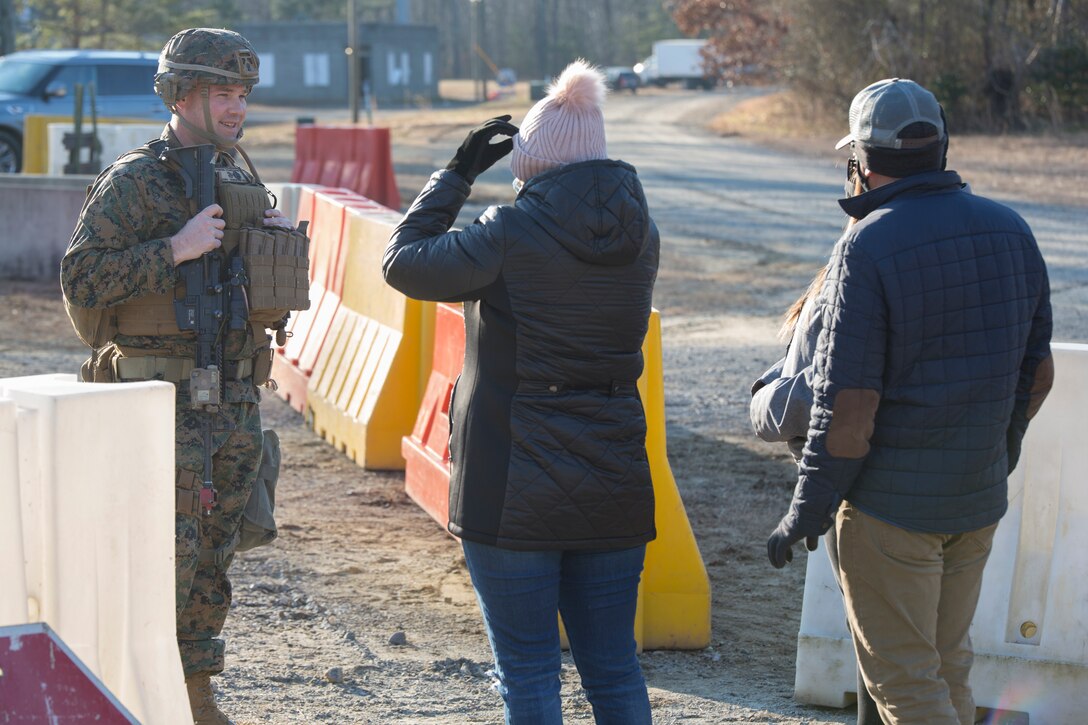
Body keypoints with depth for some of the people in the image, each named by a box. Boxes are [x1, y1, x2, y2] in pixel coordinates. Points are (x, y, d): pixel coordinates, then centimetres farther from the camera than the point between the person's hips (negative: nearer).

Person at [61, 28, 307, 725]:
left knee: (214, 556, 11)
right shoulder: (133, 182, -8)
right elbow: (81, 279, -17)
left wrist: (281, 244, 1)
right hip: (166, 399, -7)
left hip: (235, 399, 7)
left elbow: (273, 299, 22)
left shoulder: (243, 183, 14)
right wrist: (176, 249, -20)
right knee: (166, 555, -8)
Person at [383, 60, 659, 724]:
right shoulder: (641, 234, 4)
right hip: (613, 488, 5)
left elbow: (405, 263, -4)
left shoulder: (512, 233, -14)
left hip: (515, 489, -5)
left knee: (528, 669, 3)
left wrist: (458, 173, 4)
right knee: (615, 668, 13)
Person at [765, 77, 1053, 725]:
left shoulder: (868, 247, -17)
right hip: (981, 499, 6)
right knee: (949, 667, 19)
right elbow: (1039, 373, 10)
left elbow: (850, 406, -20)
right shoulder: (1010, 230, 3)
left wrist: (807, 511, -10)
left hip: (892, 502, -6)